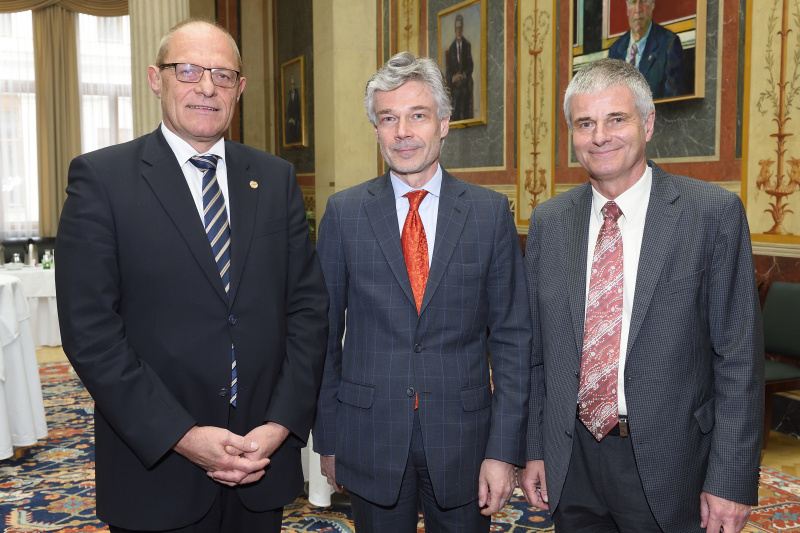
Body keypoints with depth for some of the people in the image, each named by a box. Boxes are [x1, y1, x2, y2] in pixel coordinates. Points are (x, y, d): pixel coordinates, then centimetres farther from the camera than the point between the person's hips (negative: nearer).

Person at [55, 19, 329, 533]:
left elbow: (309, 305, 2)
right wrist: (182, 436, -16)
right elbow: (91, 331, -11)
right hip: (156, 465, -3)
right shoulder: (101, 177, -5)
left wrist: (282, 422, -8)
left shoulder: (277, 178, 5)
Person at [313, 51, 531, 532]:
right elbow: (325, 331, 2)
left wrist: (504, 450, -7)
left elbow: (512, 337, -3)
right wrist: (327, 438, 3)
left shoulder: (491, 212, -3)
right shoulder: (344, 213, -2)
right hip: (370, 437, 0)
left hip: (463, 439, 0)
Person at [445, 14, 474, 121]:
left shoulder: (467, 45, 8)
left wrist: (464, 75, -13)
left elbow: (470, 65, 4)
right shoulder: (451, 48, 8)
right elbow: (448, 70, 6)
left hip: (466, 85, 0)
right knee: (455, 114, -7)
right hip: (455, 86, 0)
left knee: (467, 112, -4)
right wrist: (453, 78, -13)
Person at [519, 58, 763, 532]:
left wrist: (733, 480, -10)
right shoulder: (548, 222, 2)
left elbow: (740, 356, -9)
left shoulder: (714, 212, -9)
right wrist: (534, 450, 5)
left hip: (669, 464, -2)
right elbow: (537, 349, 6)